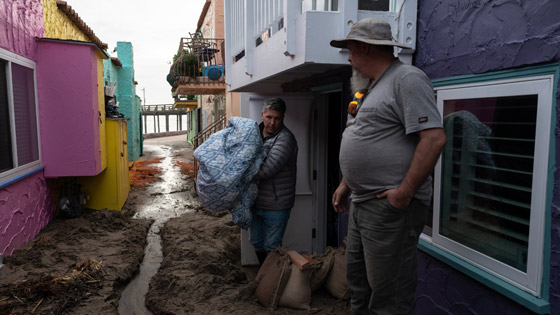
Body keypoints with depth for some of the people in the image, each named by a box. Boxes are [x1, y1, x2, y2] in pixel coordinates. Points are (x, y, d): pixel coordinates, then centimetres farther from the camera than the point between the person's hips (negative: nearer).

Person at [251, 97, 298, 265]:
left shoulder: (285, 139, -18)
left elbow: (267, 169, -28)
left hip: (275, 205, -7)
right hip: (255, 201, 7)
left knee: (271, 247, 5)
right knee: (256, 242, 19)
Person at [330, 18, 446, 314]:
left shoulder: (407, 78, -11)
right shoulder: (370, 87, 18)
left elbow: (434, 137, -20)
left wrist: (405, 192, -22)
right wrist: (345, 185, 21)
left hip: (390, 204, -10)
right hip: (361, 202, 10)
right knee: (358, 282, 20)